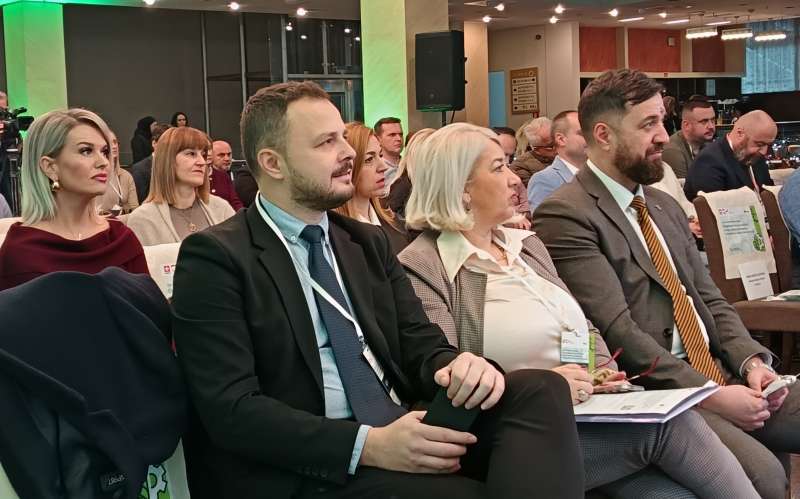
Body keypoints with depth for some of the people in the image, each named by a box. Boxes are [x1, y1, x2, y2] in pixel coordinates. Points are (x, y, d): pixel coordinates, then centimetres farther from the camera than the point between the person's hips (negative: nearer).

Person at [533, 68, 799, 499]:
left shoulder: (665, 207, 18)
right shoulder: (565, 215, -10)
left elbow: (709, 298, 17)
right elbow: (616, 329, -17)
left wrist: (750, 360, -2)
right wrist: (708, 394, -19)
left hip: (722, 376, 8)